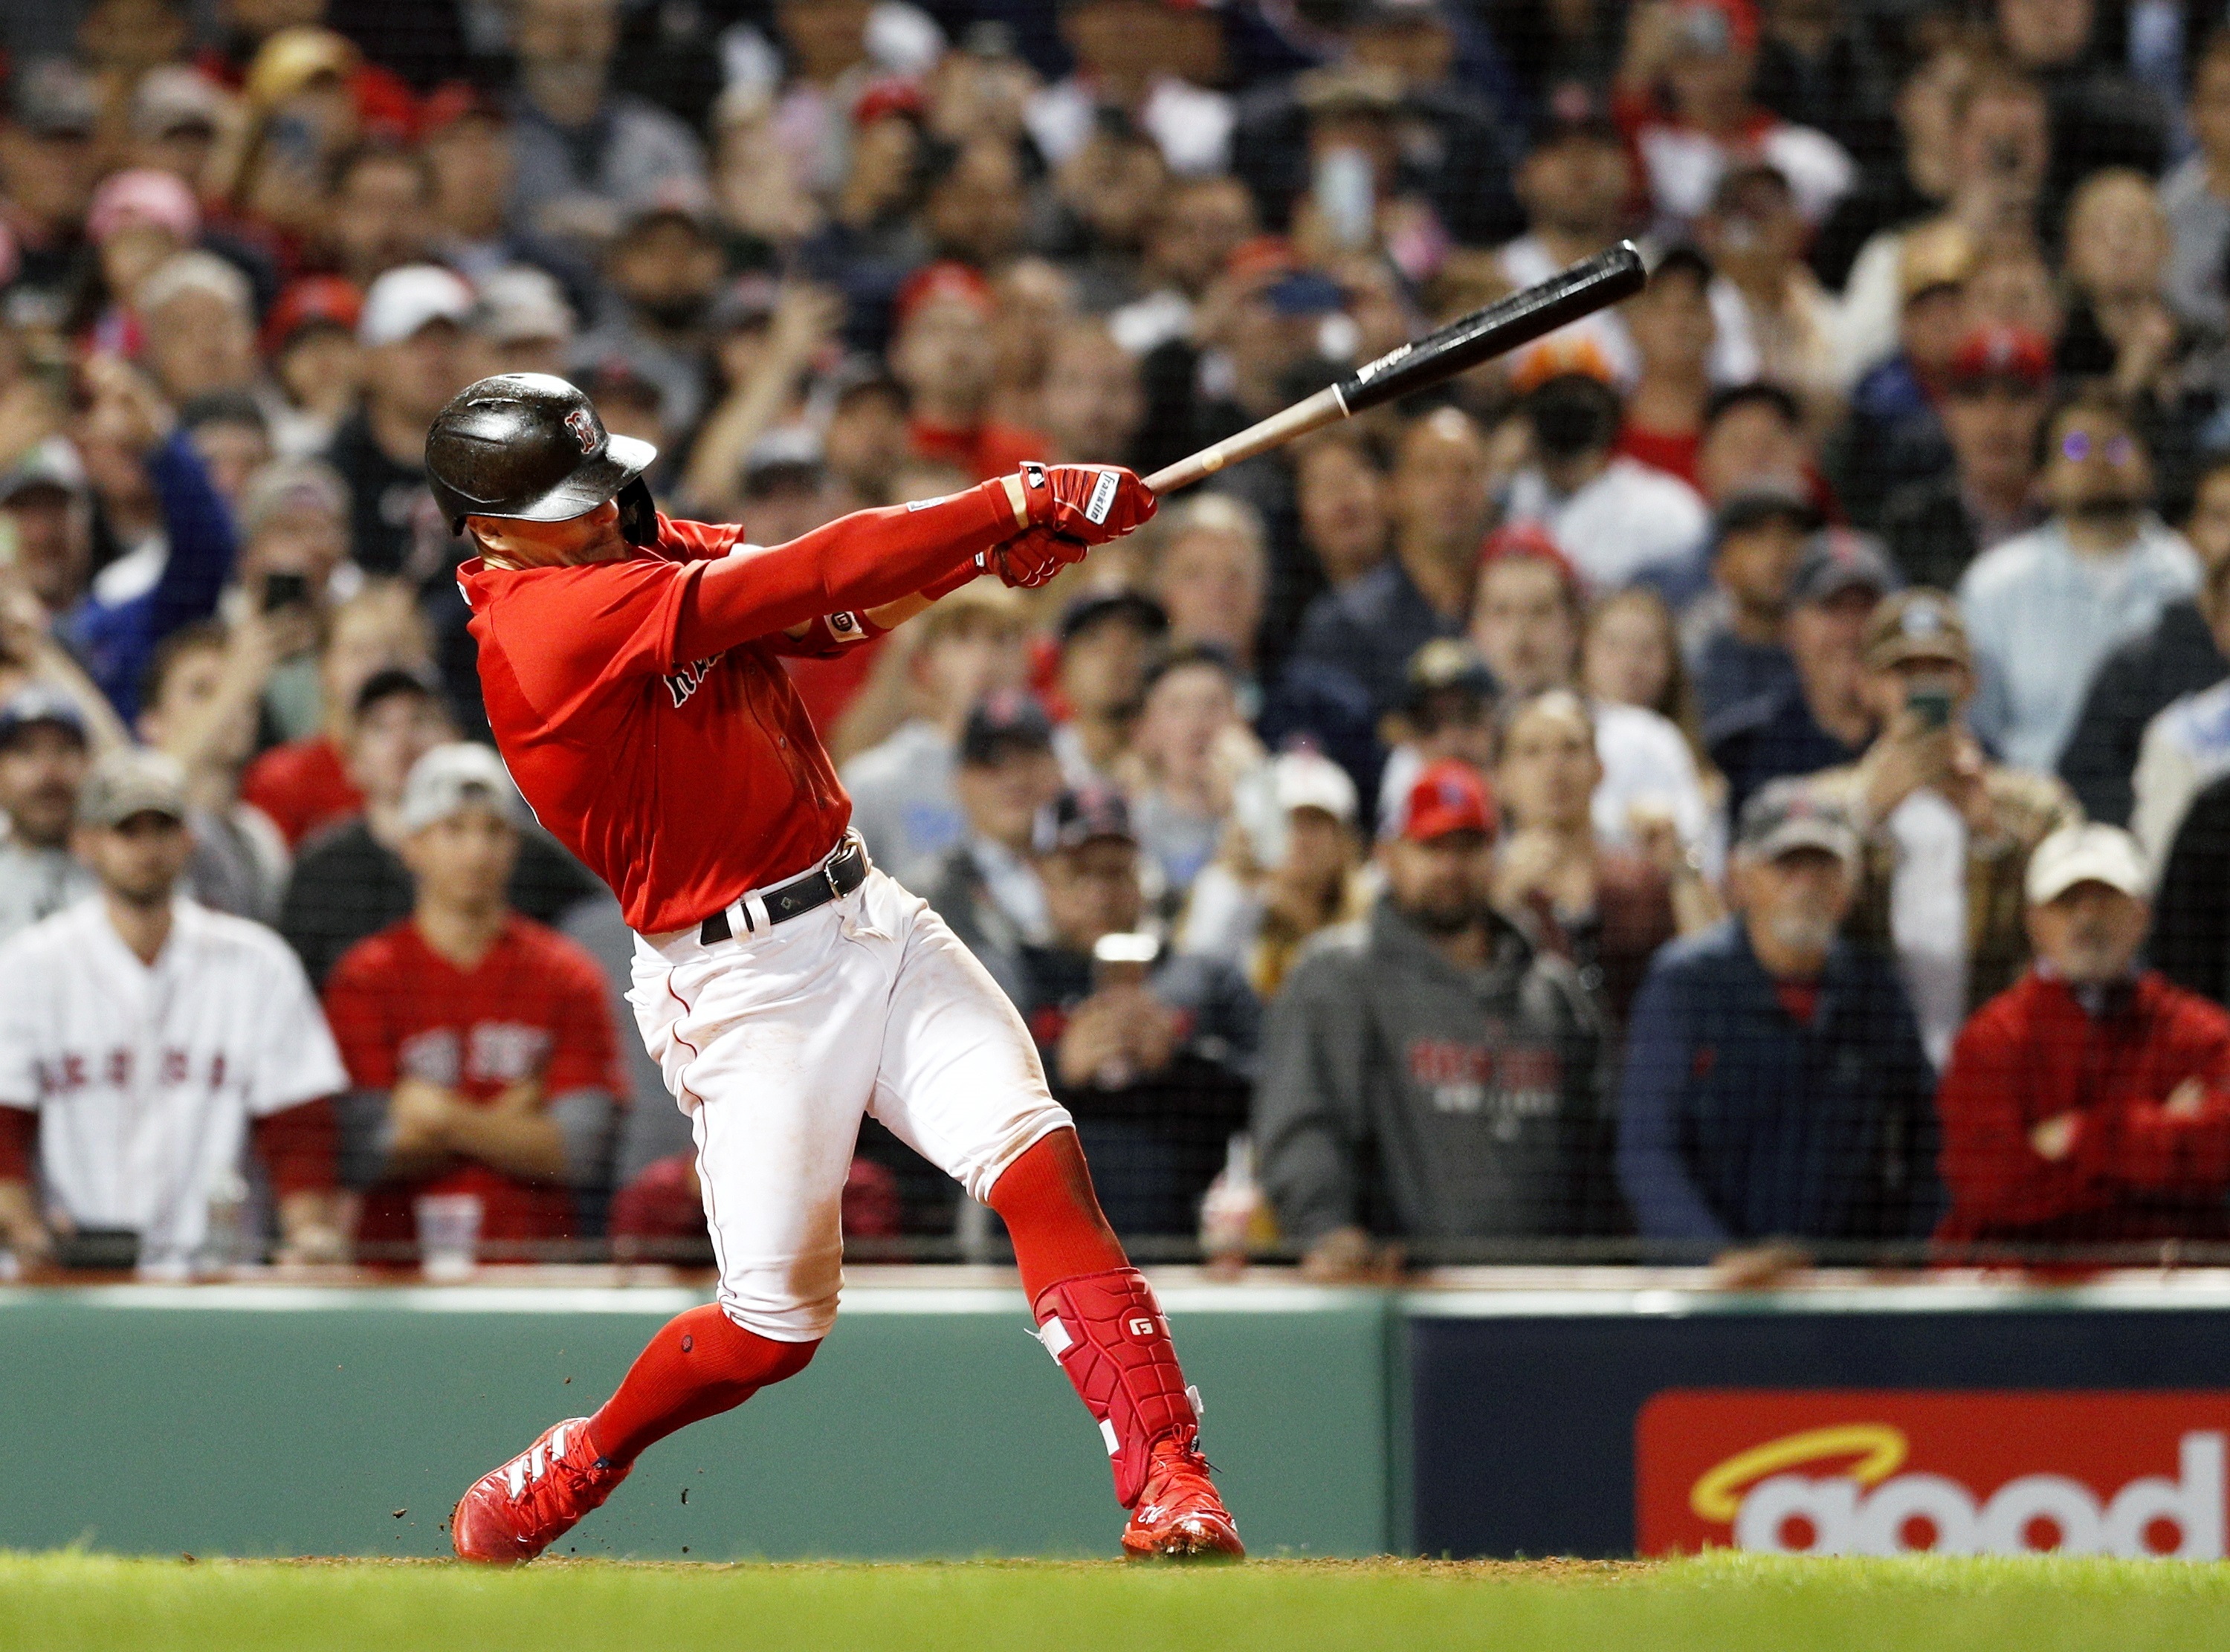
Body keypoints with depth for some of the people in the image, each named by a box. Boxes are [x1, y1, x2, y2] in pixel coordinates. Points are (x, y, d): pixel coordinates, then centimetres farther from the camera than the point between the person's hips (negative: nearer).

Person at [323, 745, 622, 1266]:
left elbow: (583, 1156, 0)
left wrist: (452, 1119, -7)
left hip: (536, 1262, 1)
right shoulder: (363, 979, 6)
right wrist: (507, 1120, 0)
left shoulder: (568, 976, 10)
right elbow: (367, 1158, -4)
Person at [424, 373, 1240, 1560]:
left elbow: (836, 615, -1)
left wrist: (988, 543, -21)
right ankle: (565, 1472, 28)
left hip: (870, 917, 7)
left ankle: (1168, 1489, -18)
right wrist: (1013, 505, -22)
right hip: (746, 981, -7)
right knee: (775, 1327, 0)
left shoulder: (646, 550, 8)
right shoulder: (546, 621, -20)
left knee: (1041, 1162, -12)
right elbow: (792, 589, -24)